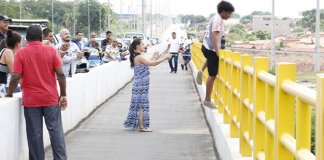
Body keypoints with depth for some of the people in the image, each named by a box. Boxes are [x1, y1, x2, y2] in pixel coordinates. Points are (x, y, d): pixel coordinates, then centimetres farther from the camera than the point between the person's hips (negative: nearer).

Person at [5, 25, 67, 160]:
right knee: (55, 130, 6)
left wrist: (9, 94, 3)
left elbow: (15, 77, -11)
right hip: (51, 98, 1)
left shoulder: (20, 53, -4)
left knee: (35, 134, 5)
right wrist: (63, 95, 0)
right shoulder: (51, 50, -1)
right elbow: (60, 74, -6)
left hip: (31, 100, -1)